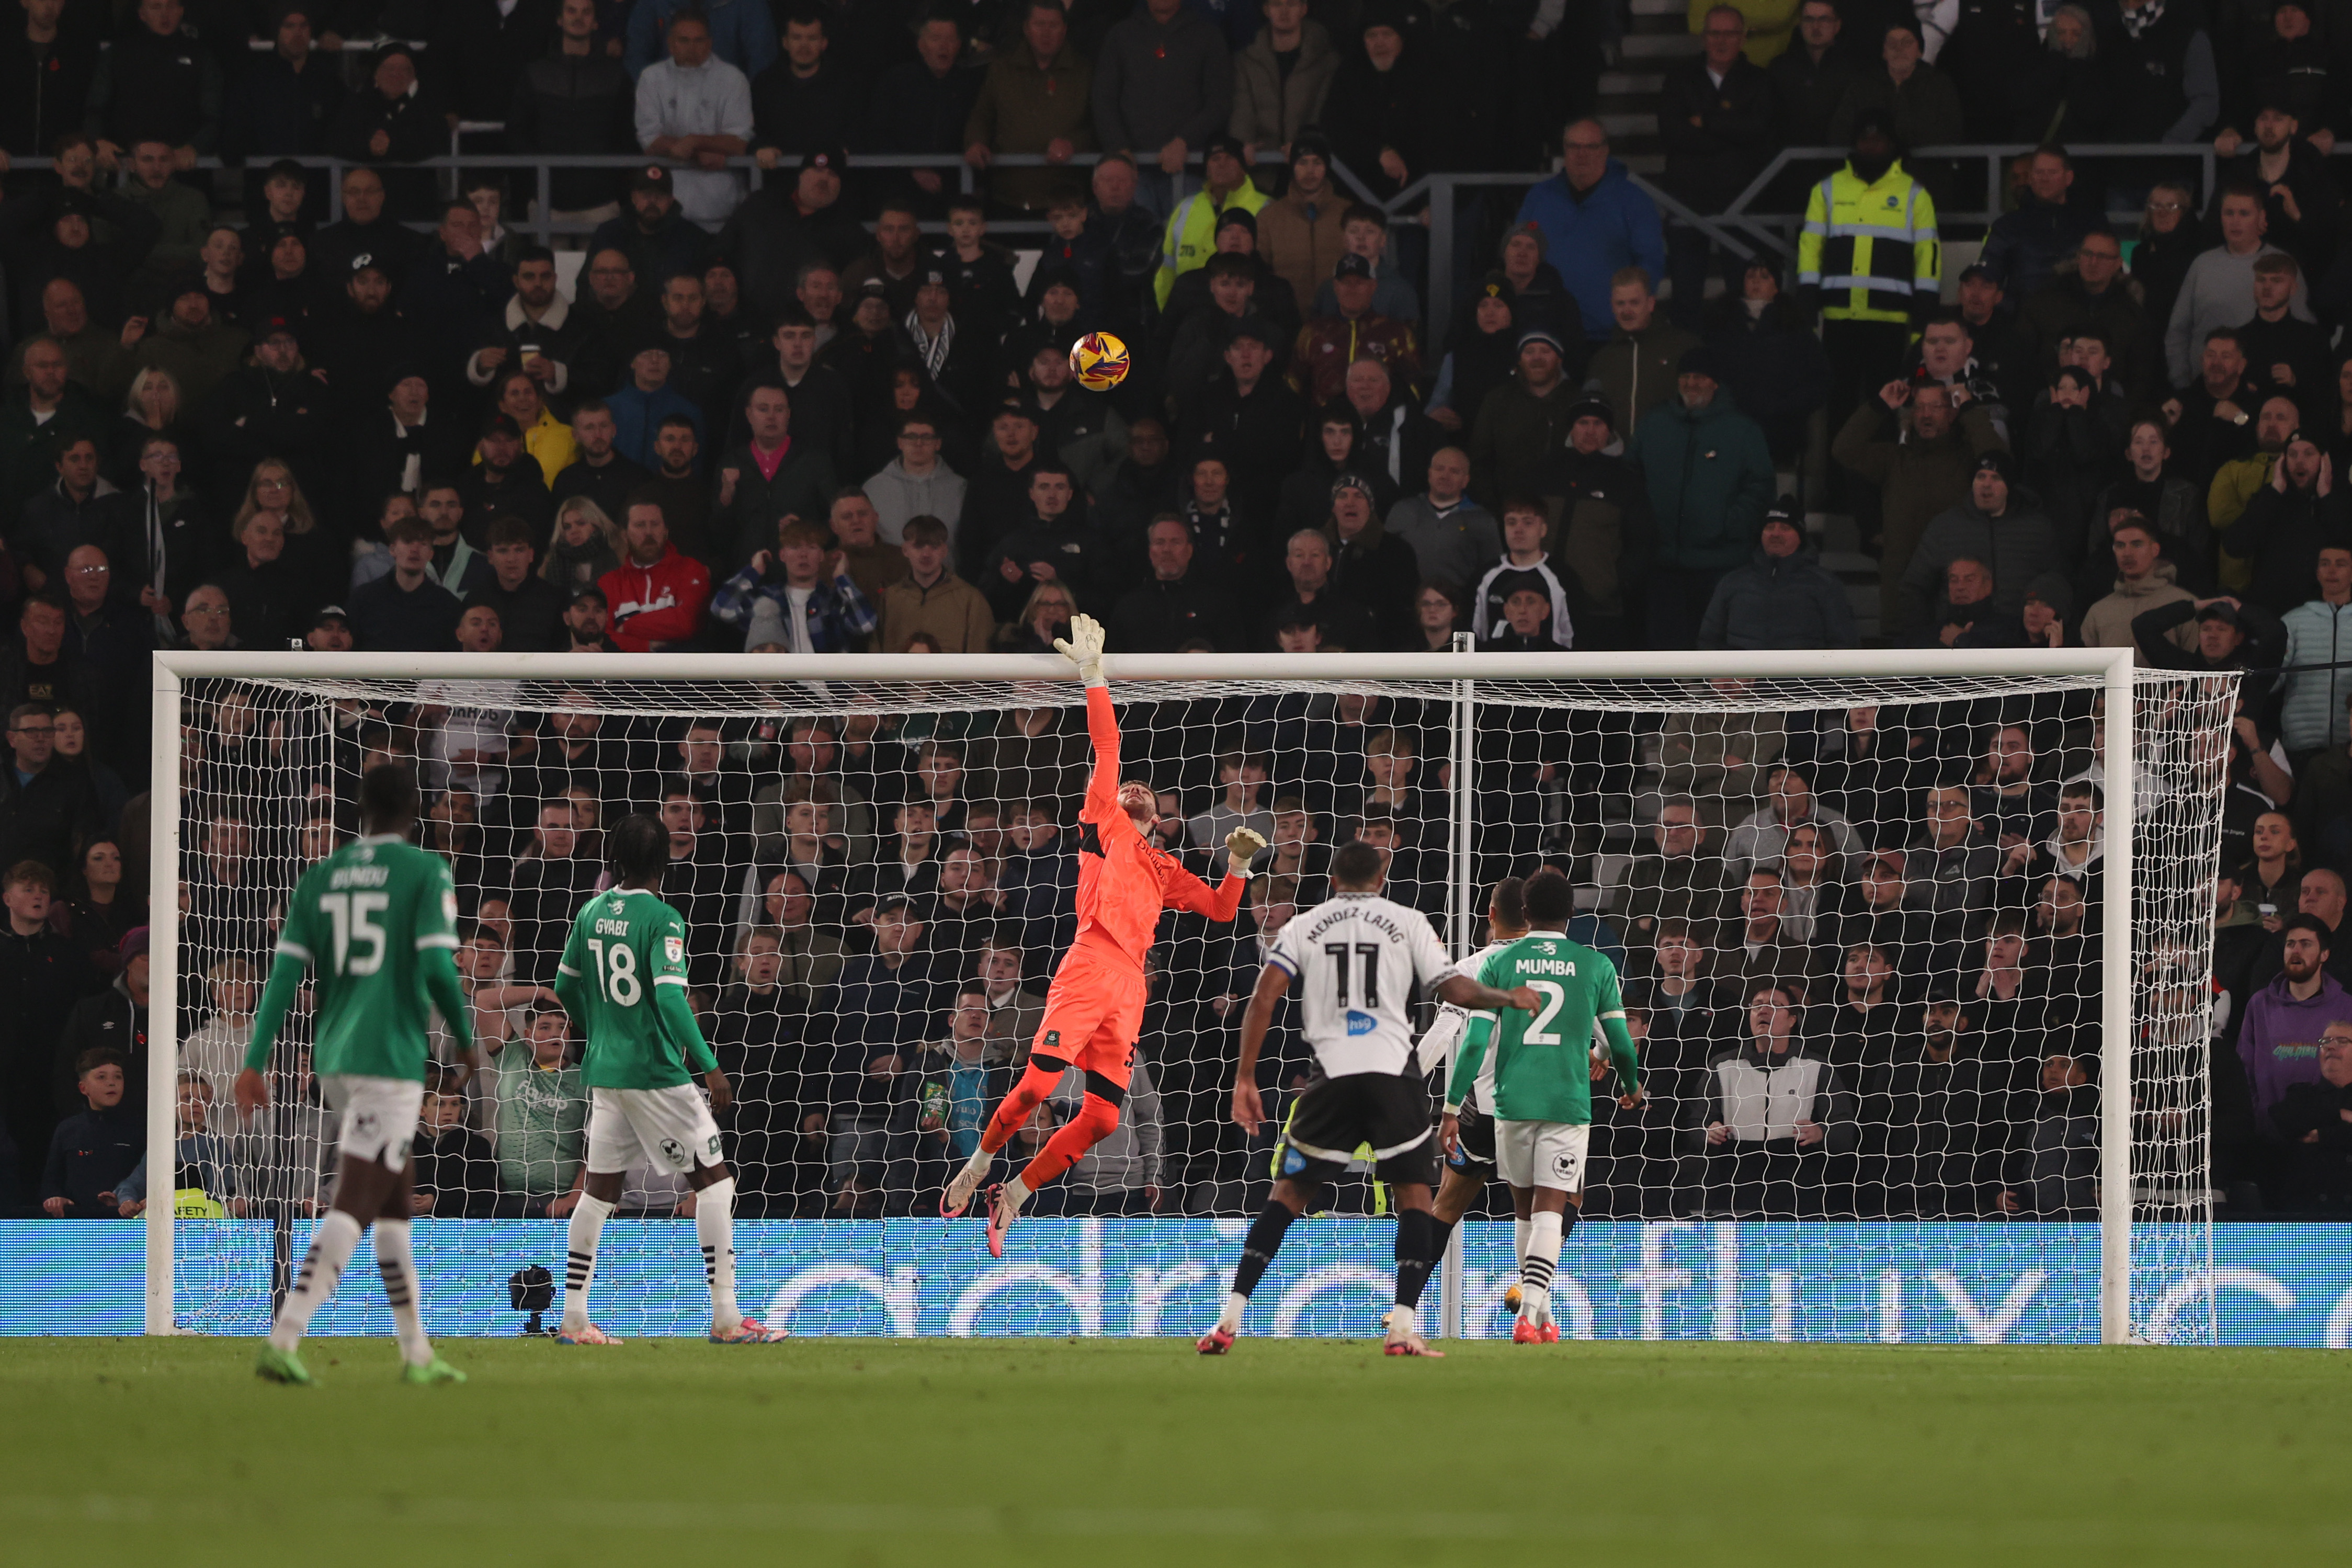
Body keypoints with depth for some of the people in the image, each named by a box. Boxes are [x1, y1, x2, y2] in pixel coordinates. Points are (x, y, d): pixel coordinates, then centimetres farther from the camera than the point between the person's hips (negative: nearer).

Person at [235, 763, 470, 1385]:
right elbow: (436, 966, -14)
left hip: (334, 1058, 7)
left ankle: (417, 1352, 21)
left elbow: (285, 972, 4)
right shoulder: (425, 872, -5)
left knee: (396, 1201, 17)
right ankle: (283, 1341, -23)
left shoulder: (320, 877, 10)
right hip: (391, 1059, -7)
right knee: (354, 1207, -10)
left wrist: (255, 1064, 3)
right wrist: (466, 1041, 2)